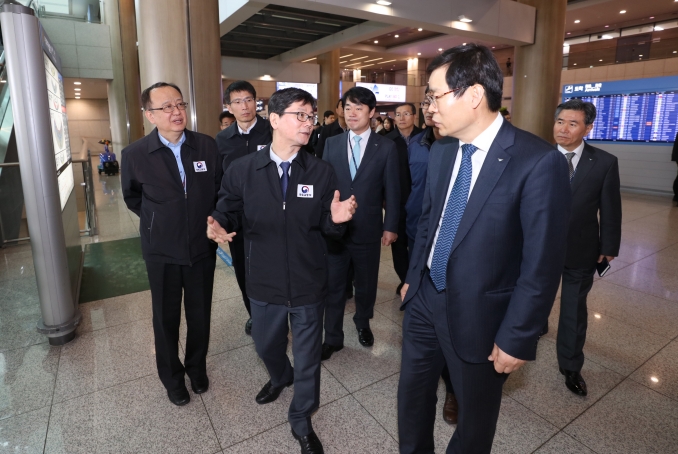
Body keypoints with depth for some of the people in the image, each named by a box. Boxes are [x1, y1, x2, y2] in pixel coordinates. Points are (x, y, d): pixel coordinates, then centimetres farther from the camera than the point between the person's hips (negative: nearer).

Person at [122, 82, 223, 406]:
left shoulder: (207, 145, -7)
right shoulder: (135, 154, -11)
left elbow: (220, 189, 7)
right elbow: (132, 198, 7)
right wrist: (159, 221, 6)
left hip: (202, 247, 1)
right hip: (162, 251, -1)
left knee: (200, 314, 15)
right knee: (166, 318, 14)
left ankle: (197, 367, 40)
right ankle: (171, 377, 38)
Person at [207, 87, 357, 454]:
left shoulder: (322, 172, -6)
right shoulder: (241, 170, -7)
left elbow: (328, 227, -2)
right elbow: (229, 211, 1)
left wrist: (337, 218, -24)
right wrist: (219, 224, -21)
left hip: (309, 284, -1)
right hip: (264, 283, 1)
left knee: (307, 357, 14)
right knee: (266, 345, 26)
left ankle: (301, 423, 42)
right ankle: (280, 377, 63)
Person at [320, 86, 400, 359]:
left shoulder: (386, 147, -2)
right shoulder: (332, 144, 4)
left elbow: (392, 190, -1)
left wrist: (390, 226, -3)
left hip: (369, 229, -1)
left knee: (366, 283, 16)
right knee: (333, 285, 9)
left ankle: (363, 324, 42)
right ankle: (333, 337, 25)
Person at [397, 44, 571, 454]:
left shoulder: (539, 161, -20)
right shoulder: (441, 151, 0)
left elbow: (543, 263, -18)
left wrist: (517, 339, -13)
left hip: (478, 314, -5)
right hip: (424, 298, 6)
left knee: (474, 414, 19)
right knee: (413, 392, 23)